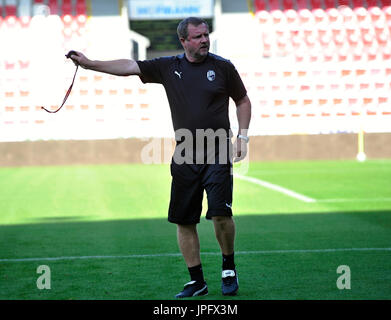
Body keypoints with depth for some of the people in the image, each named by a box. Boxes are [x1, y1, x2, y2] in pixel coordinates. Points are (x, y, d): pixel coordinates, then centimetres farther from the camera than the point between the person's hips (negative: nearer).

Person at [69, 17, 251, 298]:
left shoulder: (223, 67, 2)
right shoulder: (169, 67, 5)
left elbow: (243, 101, 13)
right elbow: (129, 67, 0)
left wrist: (243, 135, 2)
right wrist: (90, 64, -9)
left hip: (217, 153, -3)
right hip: (185, 156, 3)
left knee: (221, 213, -16)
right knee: (184, 220, 3)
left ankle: (229, 268, 8)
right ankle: (197, 281, 14)